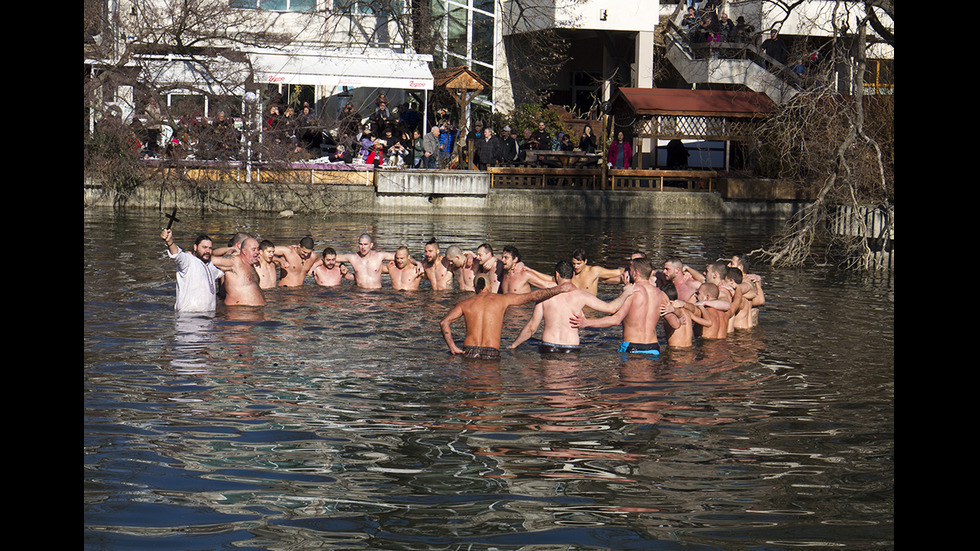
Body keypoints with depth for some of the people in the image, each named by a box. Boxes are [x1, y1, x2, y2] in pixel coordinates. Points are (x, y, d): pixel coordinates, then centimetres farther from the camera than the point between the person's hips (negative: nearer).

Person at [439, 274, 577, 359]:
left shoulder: (466, 304, 11)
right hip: (492, 352, -1)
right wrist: (560, 288, 18)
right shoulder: (502, 300, 7)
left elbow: (444, 322, 3)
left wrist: (452, 347, 4)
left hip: (470, 351, 1)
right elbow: (533, 296, 11)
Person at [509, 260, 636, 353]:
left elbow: (531, 328, 5)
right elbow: (610, 308, 6)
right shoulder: (581, 295, 2)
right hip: (571, 348, -1)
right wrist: (625, 293, 24)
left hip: (548, 347, 1)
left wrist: (513, 345, 18)